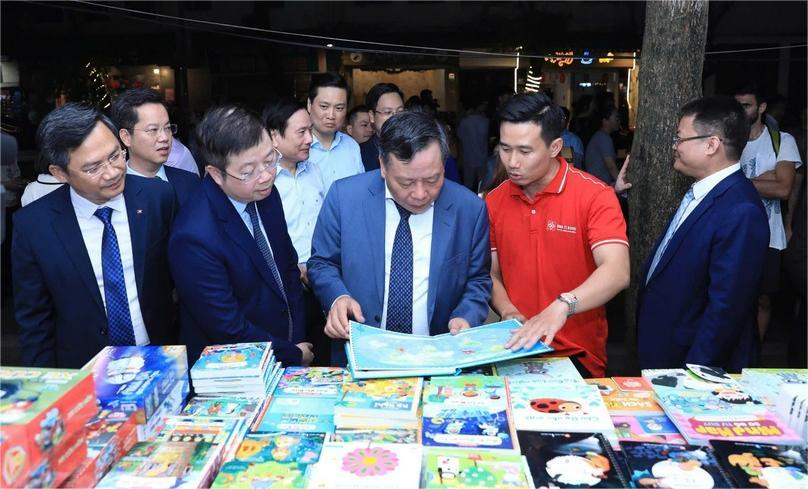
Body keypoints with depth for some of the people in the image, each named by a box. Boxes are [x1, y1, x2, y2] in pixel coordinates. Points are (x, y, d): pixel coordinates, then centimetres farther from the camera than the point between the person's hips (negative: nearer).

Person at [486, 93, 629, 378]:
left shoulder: (595, 196, -9)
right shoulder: (494, 202, 5)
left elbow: (617, 272, -21)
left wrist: (561, 306, -35)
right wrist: (509, 312, -8)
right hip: (515, 349, 3)